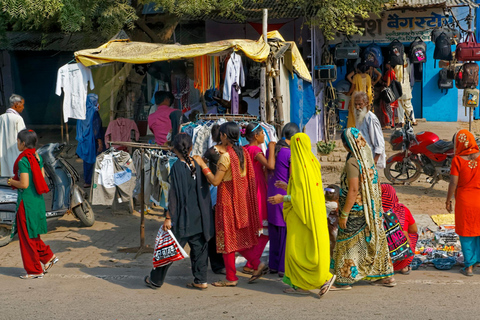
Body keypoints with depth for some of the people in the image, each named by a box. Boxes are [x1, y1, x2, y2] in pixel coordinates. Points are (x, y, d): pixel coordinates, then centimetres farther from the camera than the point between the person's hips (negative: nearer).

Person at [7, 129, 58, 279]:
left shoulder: (23, 161, -19)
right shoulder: (37, 157, 6)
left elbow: (24, 184, -23)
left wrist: (12, 182, -3)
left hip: (26, 201, -8)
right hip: (38, 199, 8)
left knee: (27, 237, 4)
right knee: (33, 234, 22)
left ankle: (35, 271, 12)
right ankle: (48, 257, 20)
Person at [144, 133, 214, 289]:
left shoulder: (177, 167, -15)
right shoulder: (197, 165, 2)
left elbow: (174, 195, -16)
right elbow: (204, 191, 8)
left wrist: (168, 218, -11)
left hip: (182, 218, -5)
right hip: (199, 218, 5)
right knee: (199, 247, 13)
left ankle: (155, 280, 17)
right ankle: (200, 280, 16)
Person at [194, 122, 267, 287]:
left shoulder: (226, 156, -19)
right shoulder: (242, 152, 5)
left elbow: (215, 181, -19)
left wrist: (202, 165, -11)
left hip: (228, 200, -8)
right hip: (241, 198, 8)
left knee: (227, 238, 3)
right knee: (240, 236, 18)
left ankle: (231, 278, 10)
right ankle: (258, 264, 8)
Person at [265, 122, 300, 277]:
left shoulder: (270, 150, 6)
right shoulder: (290, 154, -15)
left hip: (271, 194, 7)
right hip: (285, 196, -7)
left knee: (274, 232, 15)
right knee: (287, 232, 1)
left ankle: (273, 265, 23)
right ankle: (283, 268, 5)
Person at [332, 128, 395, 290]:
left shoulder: (352, 162, -20)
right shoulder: (369, 158, 7)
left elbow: (353, 190, -24)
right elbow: (376, 185, 12)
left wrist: (344, 214, -20)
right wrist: (376, 207, 21)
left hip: (356, 210, -9)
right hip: (372, 208, 9)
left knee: (349, 243, 3)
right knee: (374, 240, 16)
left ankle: (345, 279, 11)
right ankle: (386, 276, 23)